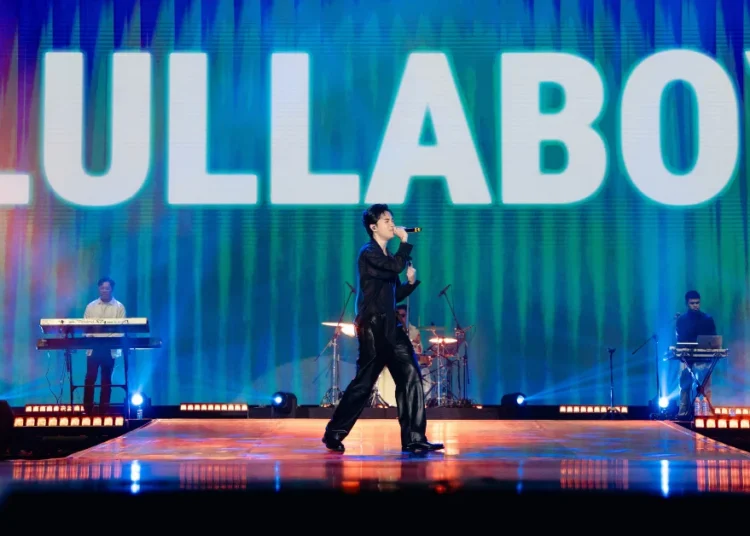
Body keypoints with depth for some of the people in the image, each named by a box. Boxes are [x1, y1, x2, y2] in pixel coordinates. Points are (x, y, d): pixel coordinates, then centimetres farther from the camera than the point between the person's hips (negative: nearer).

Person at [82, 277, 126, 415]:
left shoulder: (119, 307, 2)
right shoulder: (91, 306, 8)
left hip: (110, 348, -1)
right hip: (93, 347, 1)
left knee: (106, 380, 4)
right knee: (90, 378, -2)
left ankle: (103, 411, 9)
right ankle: (87, 410, 4)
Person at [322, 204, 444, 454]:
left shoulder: (386, 256, 19)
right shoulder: (369, 253, -7)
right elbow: (397, 265, -25)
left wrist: (411, 282, 2)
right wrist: (405, 241, -11)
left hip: (390, 327, 9)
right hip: (372, 327, -8)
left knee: (411, 376, 0)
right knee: (364, 383, -6)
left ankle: (414, 439, 3)